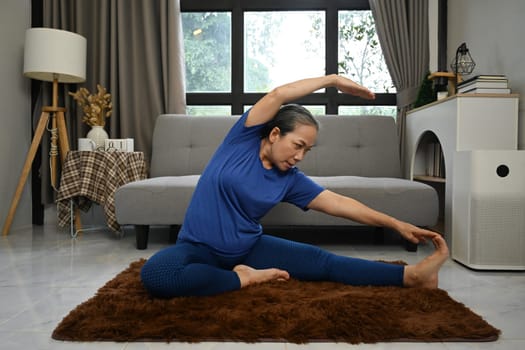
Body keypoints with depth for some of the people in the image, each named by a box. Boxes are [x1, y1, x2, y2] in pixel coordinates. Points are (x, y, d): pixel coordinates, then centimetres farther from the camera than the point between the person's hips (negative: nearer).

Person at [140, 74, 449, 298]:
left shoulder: (291, 180, -2)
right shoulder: (244, 139, -12)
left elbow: (340, 203, -1)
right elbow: (279, 95, -24)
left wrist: (397, 224, -4)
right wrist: (333, 80, -16)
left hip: (249, 248, 3)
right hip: (200, 248, -3)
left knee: (321, 261, -12)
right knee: (155, 274, -36)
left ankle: (411, 275, -11)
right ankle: (241, 278, -20)